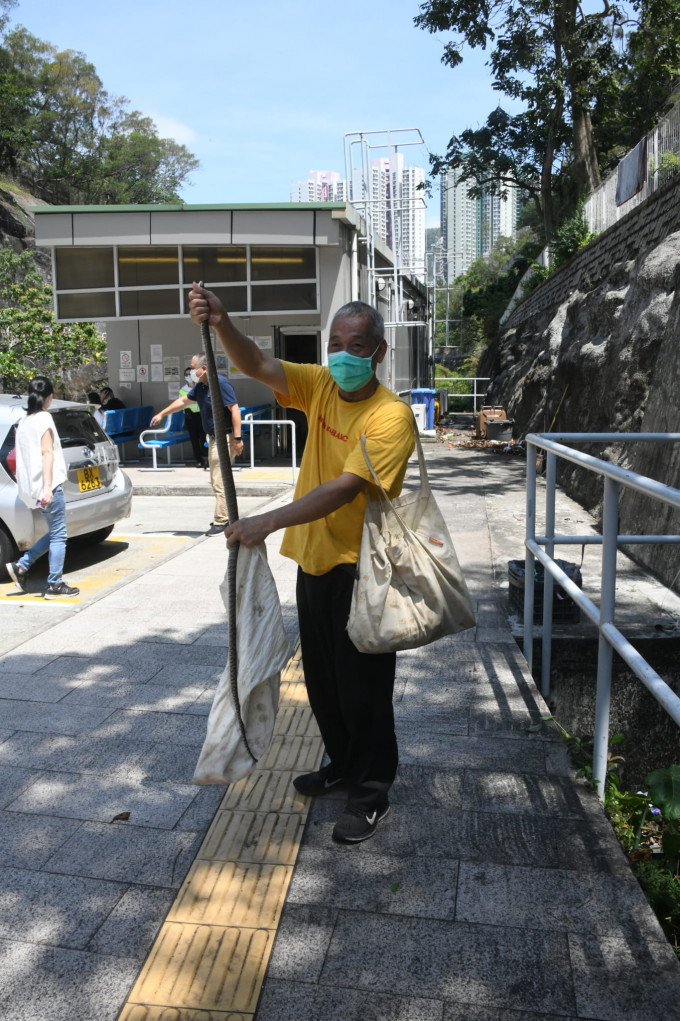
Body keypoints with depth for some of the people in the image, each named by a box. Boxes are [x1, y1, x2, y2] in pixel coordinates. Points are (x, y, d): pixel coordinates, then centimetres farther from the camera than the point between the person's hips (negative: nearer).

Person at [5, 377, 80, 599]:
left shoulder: (24, 420, 14)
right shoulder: (44, 418, -10)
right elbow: (46, 452, -17)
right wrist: (48, 487, -22)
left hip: (31, 487, 9)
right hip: (47, 486, -9)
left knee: (54, 534, 17)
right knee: (58, 535, -2)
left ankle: (20, 566, 12)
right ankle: (55, 586, 0)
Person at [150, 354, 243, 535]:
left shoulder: (221, 384, -16)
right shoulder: (200, 386, 12)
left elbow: (235, 409, -21)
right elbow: (184, 401, 26)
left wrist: (237, 438, -24)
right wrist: (162, 414, 33)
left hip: (225, 438, -10)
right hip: (213, 438, 10)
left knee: (220, 483, -9)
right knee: (217, 481, 13)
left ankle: (221, 522, -4)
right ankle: (227, 517, 22)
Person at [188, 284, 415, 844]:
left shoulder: (390, 415, -19)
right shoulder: (320, 385, 2)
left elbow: (344, 488, -29)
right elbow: (257, 364, -10)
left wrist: (268, 522, -36)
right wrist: (221, 322, -29)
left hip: (359, 568, -7)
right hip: (314, 560, 7)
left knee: (363, 684, 5)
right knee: (322, 677, 20)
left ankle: (372, 789, 24)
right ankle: (342, 763, 41)